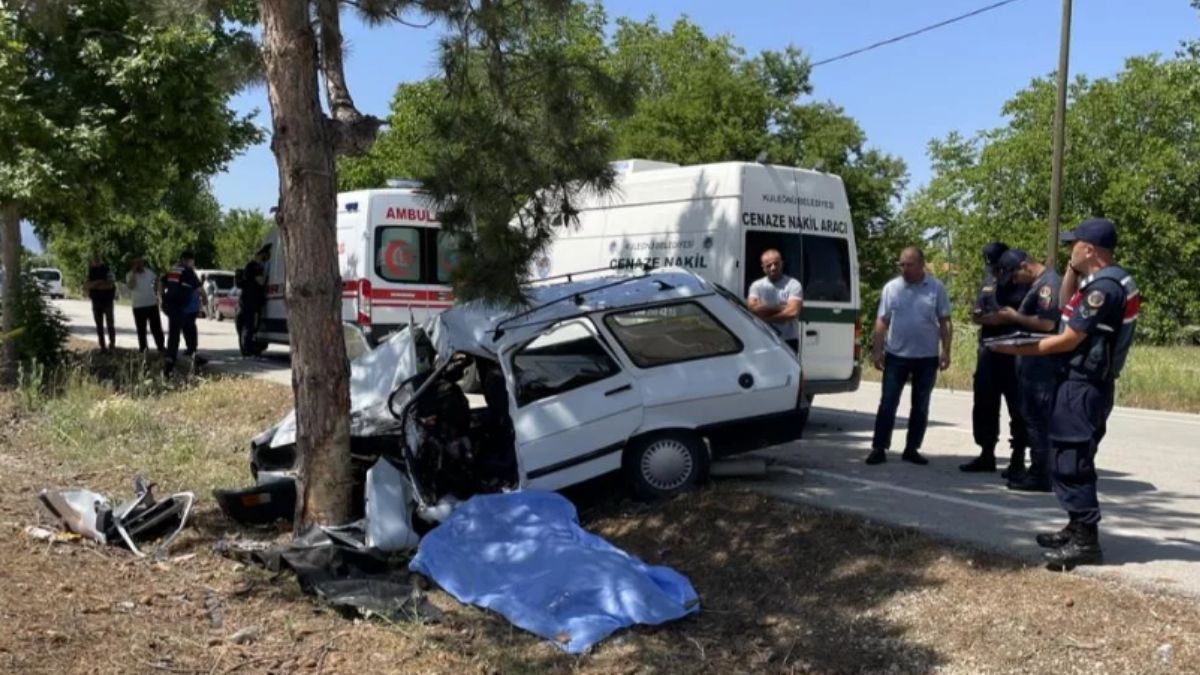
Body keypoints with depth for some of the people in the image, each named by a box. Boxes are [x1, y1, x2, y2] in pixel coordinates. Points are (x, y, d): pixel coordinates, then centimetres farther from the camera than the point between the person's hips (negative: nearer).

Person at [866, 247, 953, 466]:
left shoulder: (936, 288, 0)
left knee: (920, 407, 9)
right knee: (888, 403, -1)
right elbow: (882, 321, 2)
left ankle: (912, 449, 18)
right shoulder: (892, 287, 1)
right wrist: (877, 351, -3)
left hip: (927, 357, 1)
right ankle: (879, 448, 4)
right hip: (896, 356, -1)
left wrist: (946, 352, -4)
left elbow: (945, 322, 2)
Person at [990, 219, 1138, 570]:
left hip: (1083, 386, -11)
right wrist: (1072, 270, 11)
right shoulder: (1105, 280, 11)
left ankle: (1086, 541, -2)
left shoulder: (1103, 287, -21)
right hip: (1086, 383, 11)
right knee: (1070, 460, 17)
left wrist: (1020, 349, -10)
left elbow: (1069, 340, -19)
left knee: (1070, 462, -7)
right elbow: (1067, 309, 23)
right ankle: (1078, 528, 26)